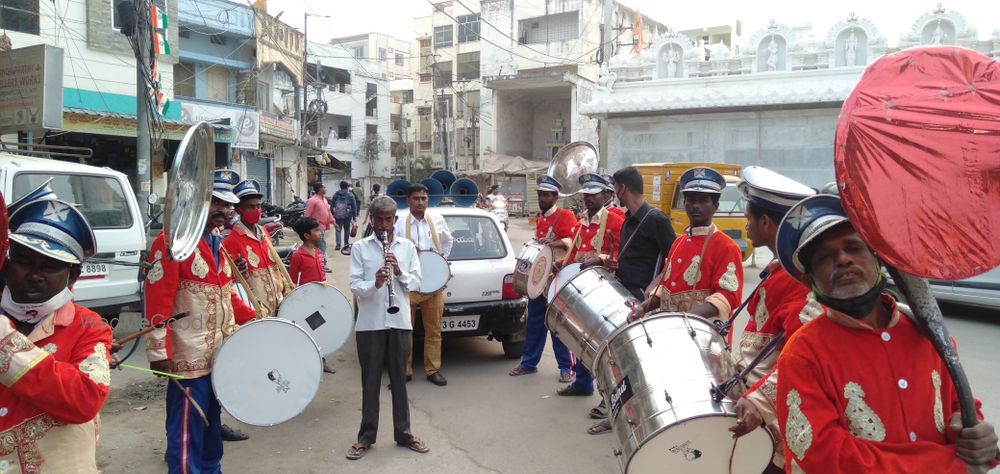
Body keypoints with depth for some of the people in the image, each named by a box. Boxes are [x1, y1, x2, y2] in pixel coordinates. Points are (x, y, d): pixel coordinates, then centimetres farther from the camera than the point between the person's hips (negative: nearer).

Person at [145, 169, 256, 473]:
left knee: (212, 425, 20)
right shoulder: (171, 241, -14)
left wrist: (254, 320, 10)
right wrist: (159, 352, -22)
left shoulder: (217, 243, 13)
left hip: (220, 354, 9)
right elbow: (157, 301, -19)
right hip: (190, 357, -9)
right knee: (188, 432, 0)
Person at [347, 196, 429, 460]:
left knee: (399, 380, 10)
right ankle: (366, 437, 18)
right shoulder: (360, 248, 1)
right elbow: (355, 286, -6)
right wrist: (375, 283, -25)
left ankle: (403, 433, 21)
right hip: (369, 324, -1)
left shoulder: (407, 247, 6)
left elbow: (416, 283, 2)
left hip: (399, 322, 1)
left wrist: (399, 272, -16)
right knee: (370, 381, 7)